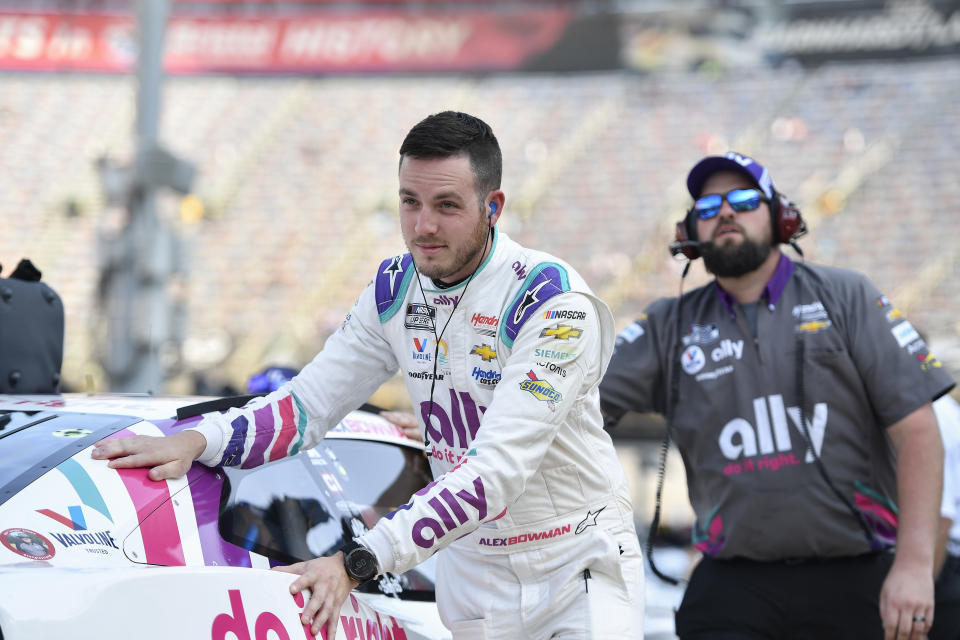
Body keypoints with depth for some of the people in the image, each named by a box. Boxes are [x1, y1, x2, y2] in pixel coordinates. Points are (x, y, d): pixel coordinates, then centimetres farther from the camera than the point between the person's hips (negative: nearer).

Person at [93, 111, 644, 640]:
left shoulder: (554, 303, -23)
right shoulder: (395, 290, -2)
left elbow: (496, 471, -32)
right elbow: (309, 404, 3)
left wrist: (357, 561, -40)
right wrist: (198, 442, -17)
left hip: (581, 565, -5)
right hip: (475, 575, 5)